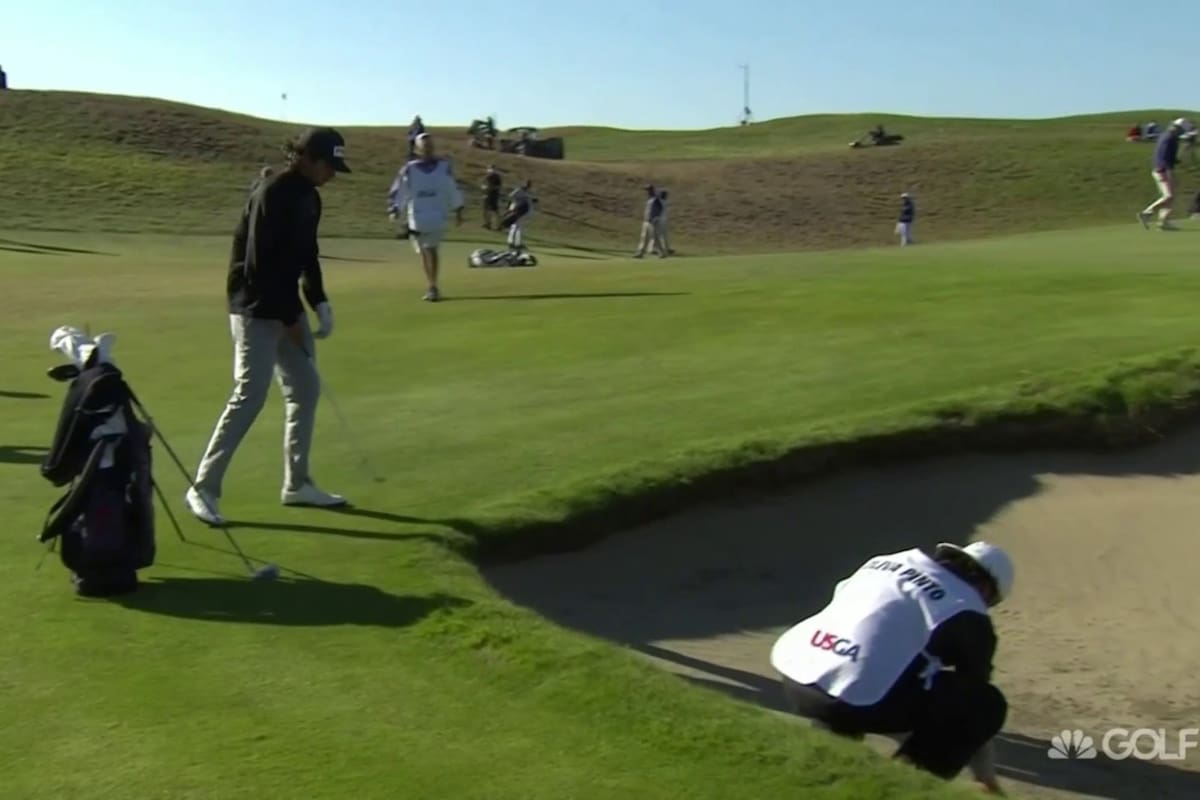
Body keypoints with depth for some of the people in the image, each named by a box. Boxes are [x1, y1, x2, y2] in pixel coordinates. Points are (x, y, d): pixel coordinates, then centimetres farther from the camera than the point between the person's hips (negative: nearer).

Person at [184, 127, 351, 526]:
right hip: (256, 308, -9)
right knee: (250, 396, -12)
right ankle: (203, 488, -2)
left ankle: (297, 484, 21)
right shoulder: (273, 195, -19)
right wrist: (289, 317, -17)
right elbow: (260, 263, -23)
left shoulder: (309, 197, 8)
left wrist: (320, 303, 3)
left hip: (286, 305, 9)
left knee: (305, 389, 11)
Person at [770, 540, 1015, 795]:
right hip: (855, 703, -7)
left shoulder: (886, 562, 25)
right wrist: (984, 772, 31)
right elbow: (974, 691, 16)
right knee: (989, 704, 9)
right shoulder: (967, 612, 9)